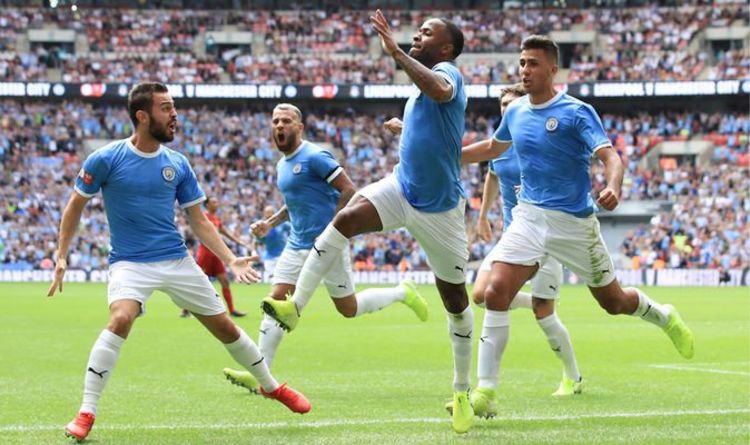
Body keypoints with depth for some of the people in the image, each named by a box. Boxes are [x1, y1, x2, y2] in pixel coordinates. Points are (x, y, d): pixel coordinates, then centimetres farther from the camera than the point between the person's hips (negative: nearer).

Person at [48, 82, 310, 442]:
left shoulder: (178, 165, 2)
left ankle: (271, 386, 32)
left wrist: (231, 259, -4)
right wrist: (61, 257, -2)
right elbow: (75, 207, 3)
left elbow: (199, 220, 7)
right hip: (130, 262, -4)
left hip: (177, 261, 4)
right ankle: (86, 413, -23)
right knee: (121, 319, -31)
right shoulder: (106, 159, -9)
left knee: (224, 326, 8)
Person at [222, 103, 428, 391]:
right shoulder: (282, 165, 13)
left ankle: (402, 293, 27)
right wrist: (270, 223, 12)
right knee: (275, 303, -4)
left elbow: (348, 190, -16)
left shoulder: (314, 157, -14)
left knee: (348, 308, 3)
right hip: (297, 246, 8)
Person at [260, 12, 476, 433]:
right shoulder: (421, 87, 11)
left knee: (456, 300, 6)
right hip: (401, 189, 7)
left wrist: (397, 52, -45)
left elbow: (439, 90, -43)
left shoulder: (448, 71, -15)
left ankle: (462, 392, 19)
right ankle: (295, 306, -28)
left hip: (439, 208, -7)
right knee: (345, 220, -23)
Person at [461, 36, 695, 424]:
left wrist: (613, 187, -44)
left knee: (613, 301, 11)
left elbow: (610, 155, -22)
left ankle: (666, 318, 47)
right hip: (529, 217, 4)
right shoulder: (515, 113, 6)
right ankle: (485, 392, -15)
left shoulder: (576, 112, -11)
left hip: (574, 223, -4)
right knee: (495, 293, -18)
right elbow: (493, 148, 27)